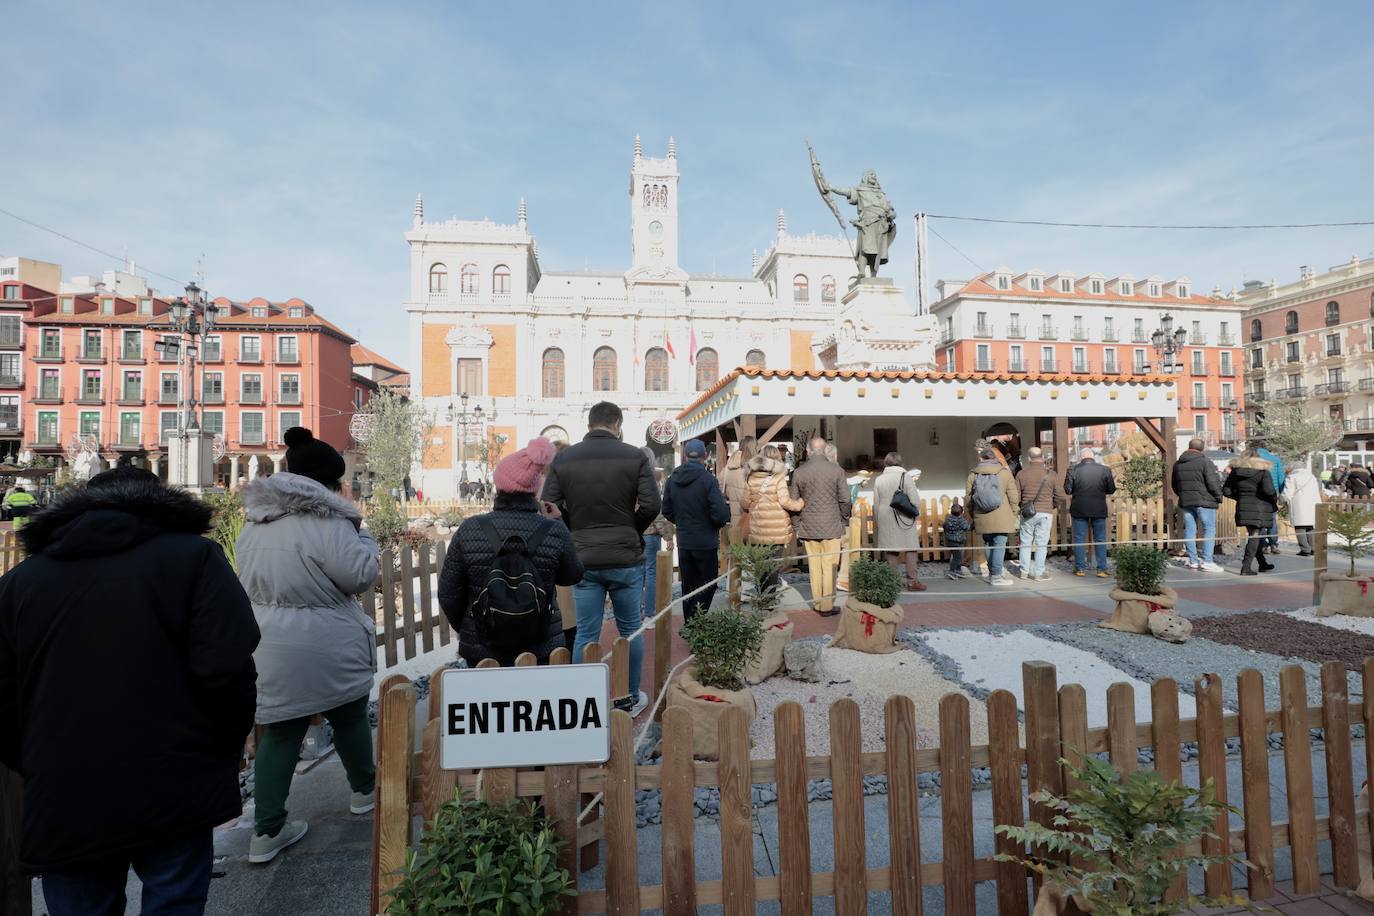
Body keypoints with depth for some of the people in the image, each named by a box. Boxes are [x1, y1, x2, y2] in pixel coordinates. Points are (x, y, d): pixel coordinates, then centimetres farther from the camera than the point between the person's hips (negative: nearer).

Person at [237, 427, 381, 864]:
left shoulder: (255, 524, 6)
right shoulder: (325, 523, -20)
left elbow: (251, 582, 16)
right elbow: (361, 575, -18)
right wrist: (361, 534, -5)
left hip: (270, 647, 6)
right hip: (324, 646, -6)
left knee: (279, 733, 14)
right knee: (350, 718, 16)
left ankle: (266, 831, 18)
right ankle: (364, 790, 37)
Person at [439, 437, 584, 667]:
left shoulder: (469, 531, -12)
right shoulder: (555, 532, -14)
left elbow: (448, 595, -3)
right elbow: (572, 576, 4)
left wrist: (465, 629, 16)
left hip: (481, 651, 1)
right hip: (543, 651, 0)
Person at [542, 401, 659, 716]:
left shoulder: (563, 459, 1)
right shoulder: (634, 457, -5)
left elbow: (549, 507, -3)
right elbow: (651, 505, -11)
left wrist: (577, 531, 11)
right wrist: (631, 531, 7)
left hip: (583, 560, 2)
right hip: (626, 559, -1)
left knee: (585, 634, 10)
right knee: (630, 630, 14)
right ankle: (630, 699, 27)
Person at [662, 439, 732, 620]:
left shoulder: (672, 479, -1)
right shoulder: (707, 479, -17)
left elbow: (667, 512, 5)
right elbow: (720, 514, -20)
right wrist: (727, 508, 2)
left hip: (683, 542, 5)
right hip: (706, 542, -5)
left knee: (688, 586, 16)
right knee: (708, 585, 8)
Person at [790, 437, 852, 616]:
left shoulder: (798, 472, 0)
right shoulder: (836, 470, -5)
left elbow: (794, 502, 4)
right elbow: (844, 500, -3)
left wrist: (798, 526, 13)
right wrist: (844, 521, 11)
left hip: (808, 527, 2)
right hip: (831, 527, -2)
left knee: (814, 567, 11)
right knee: (829, 567, 5)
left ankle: (817, 604, 19)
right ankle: (827, 606, 10)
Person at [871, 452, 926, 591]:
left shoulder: (878, 479, 4)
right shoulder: (906, 476, -6)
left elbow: (876, 504, 7)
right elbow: (915, 501, -9)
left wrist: (877, 522, 15)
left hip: (886, 520, 3)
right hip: (905, 520, -3)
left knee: (891, 551, 8)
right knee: (910, 549, 5)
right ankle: (913, 581, 5)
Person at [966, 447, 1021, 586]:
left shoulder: (973, 474, 2)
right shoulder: (1005, 472, -3)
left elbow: (968, 498, 6)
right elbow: (1014, 497, -4)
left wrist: (974, 513, 18)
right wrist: (1012, 514, 8)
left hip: (982, 519, 3)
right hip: (1001, 518, -3)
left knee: (988, 544, 16)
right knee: (999, 545, 1)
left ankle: (992, 571, 26)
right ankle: (996, 576, 2)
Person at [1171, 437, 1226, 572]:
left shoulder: (1178, 464, 10)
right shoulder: (1205, 461, -9)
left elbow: (1174, 485, 17)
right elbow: (1212, 482, -13)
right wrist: (1219, 497, -1)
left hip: (1185, 502, 6)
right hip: (1204, 501, -5)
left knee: (1190, 530, 8)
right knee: (1209, 529, 0)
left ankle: (1193, 560, 13)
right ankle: (1206, 561, -5)